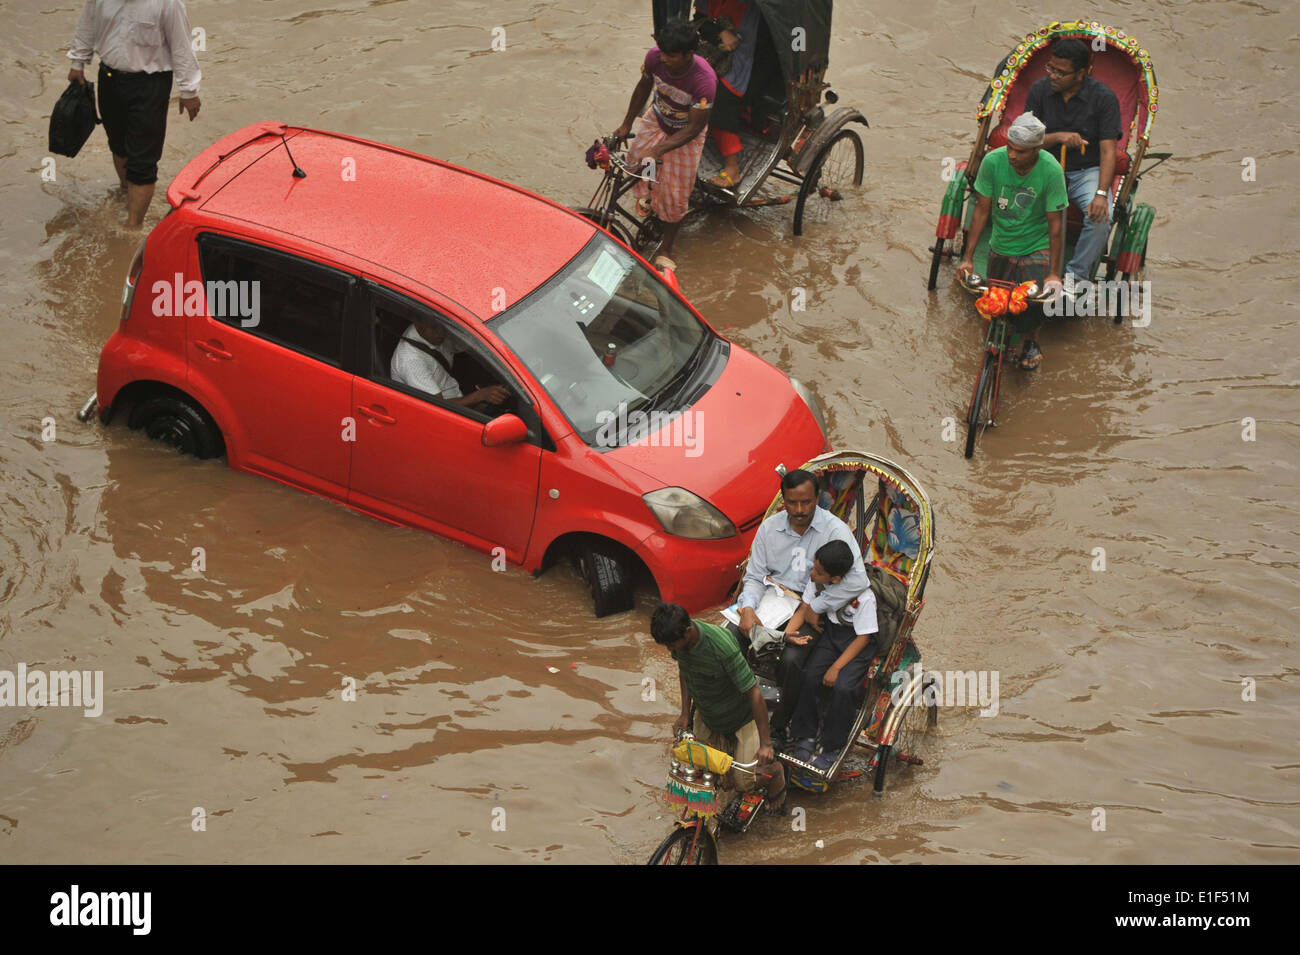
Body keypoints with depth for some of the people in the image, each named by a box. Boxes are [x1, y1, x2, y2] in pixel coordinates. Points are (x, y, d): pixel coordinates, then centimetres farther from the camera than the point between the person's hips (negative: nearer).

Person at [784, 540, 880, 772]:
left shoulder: (864, 597, -28)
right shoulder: (817, 580, -13)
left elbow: (863, 638, -20)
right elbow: (805, 608, -1)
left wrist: (836, 667, -22)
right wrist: (789, 631, -21)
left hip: (857, 640, -5)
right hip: (831, 632, 5)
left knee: (843, 687, -25)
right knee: (808, 676, -18)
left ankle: (832, 747, -5)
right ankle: (806, 736, 0)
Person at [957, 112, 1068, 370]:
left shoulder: (1051, 171, -22)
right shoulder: (993, 161, -17)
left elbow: (1056, 225, -16)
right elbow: (982, 209, -7)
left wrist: (1054, 273, -15)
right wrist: (968, 257, -6)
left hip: (1036, 247, -3)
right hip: (1001, 246, 3)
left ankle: (1030, 342, 13)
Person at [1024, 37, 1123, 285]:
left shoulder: (1104, 97, -10)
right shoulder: (1039, 91, -2)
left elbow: (1108, 151, -13)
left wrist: (1101, 193, -27)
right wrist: (1058, 137, -22)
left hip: (1087, 171, -1)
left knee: (1101, 217, -30)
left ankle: (1075, 274, -10)